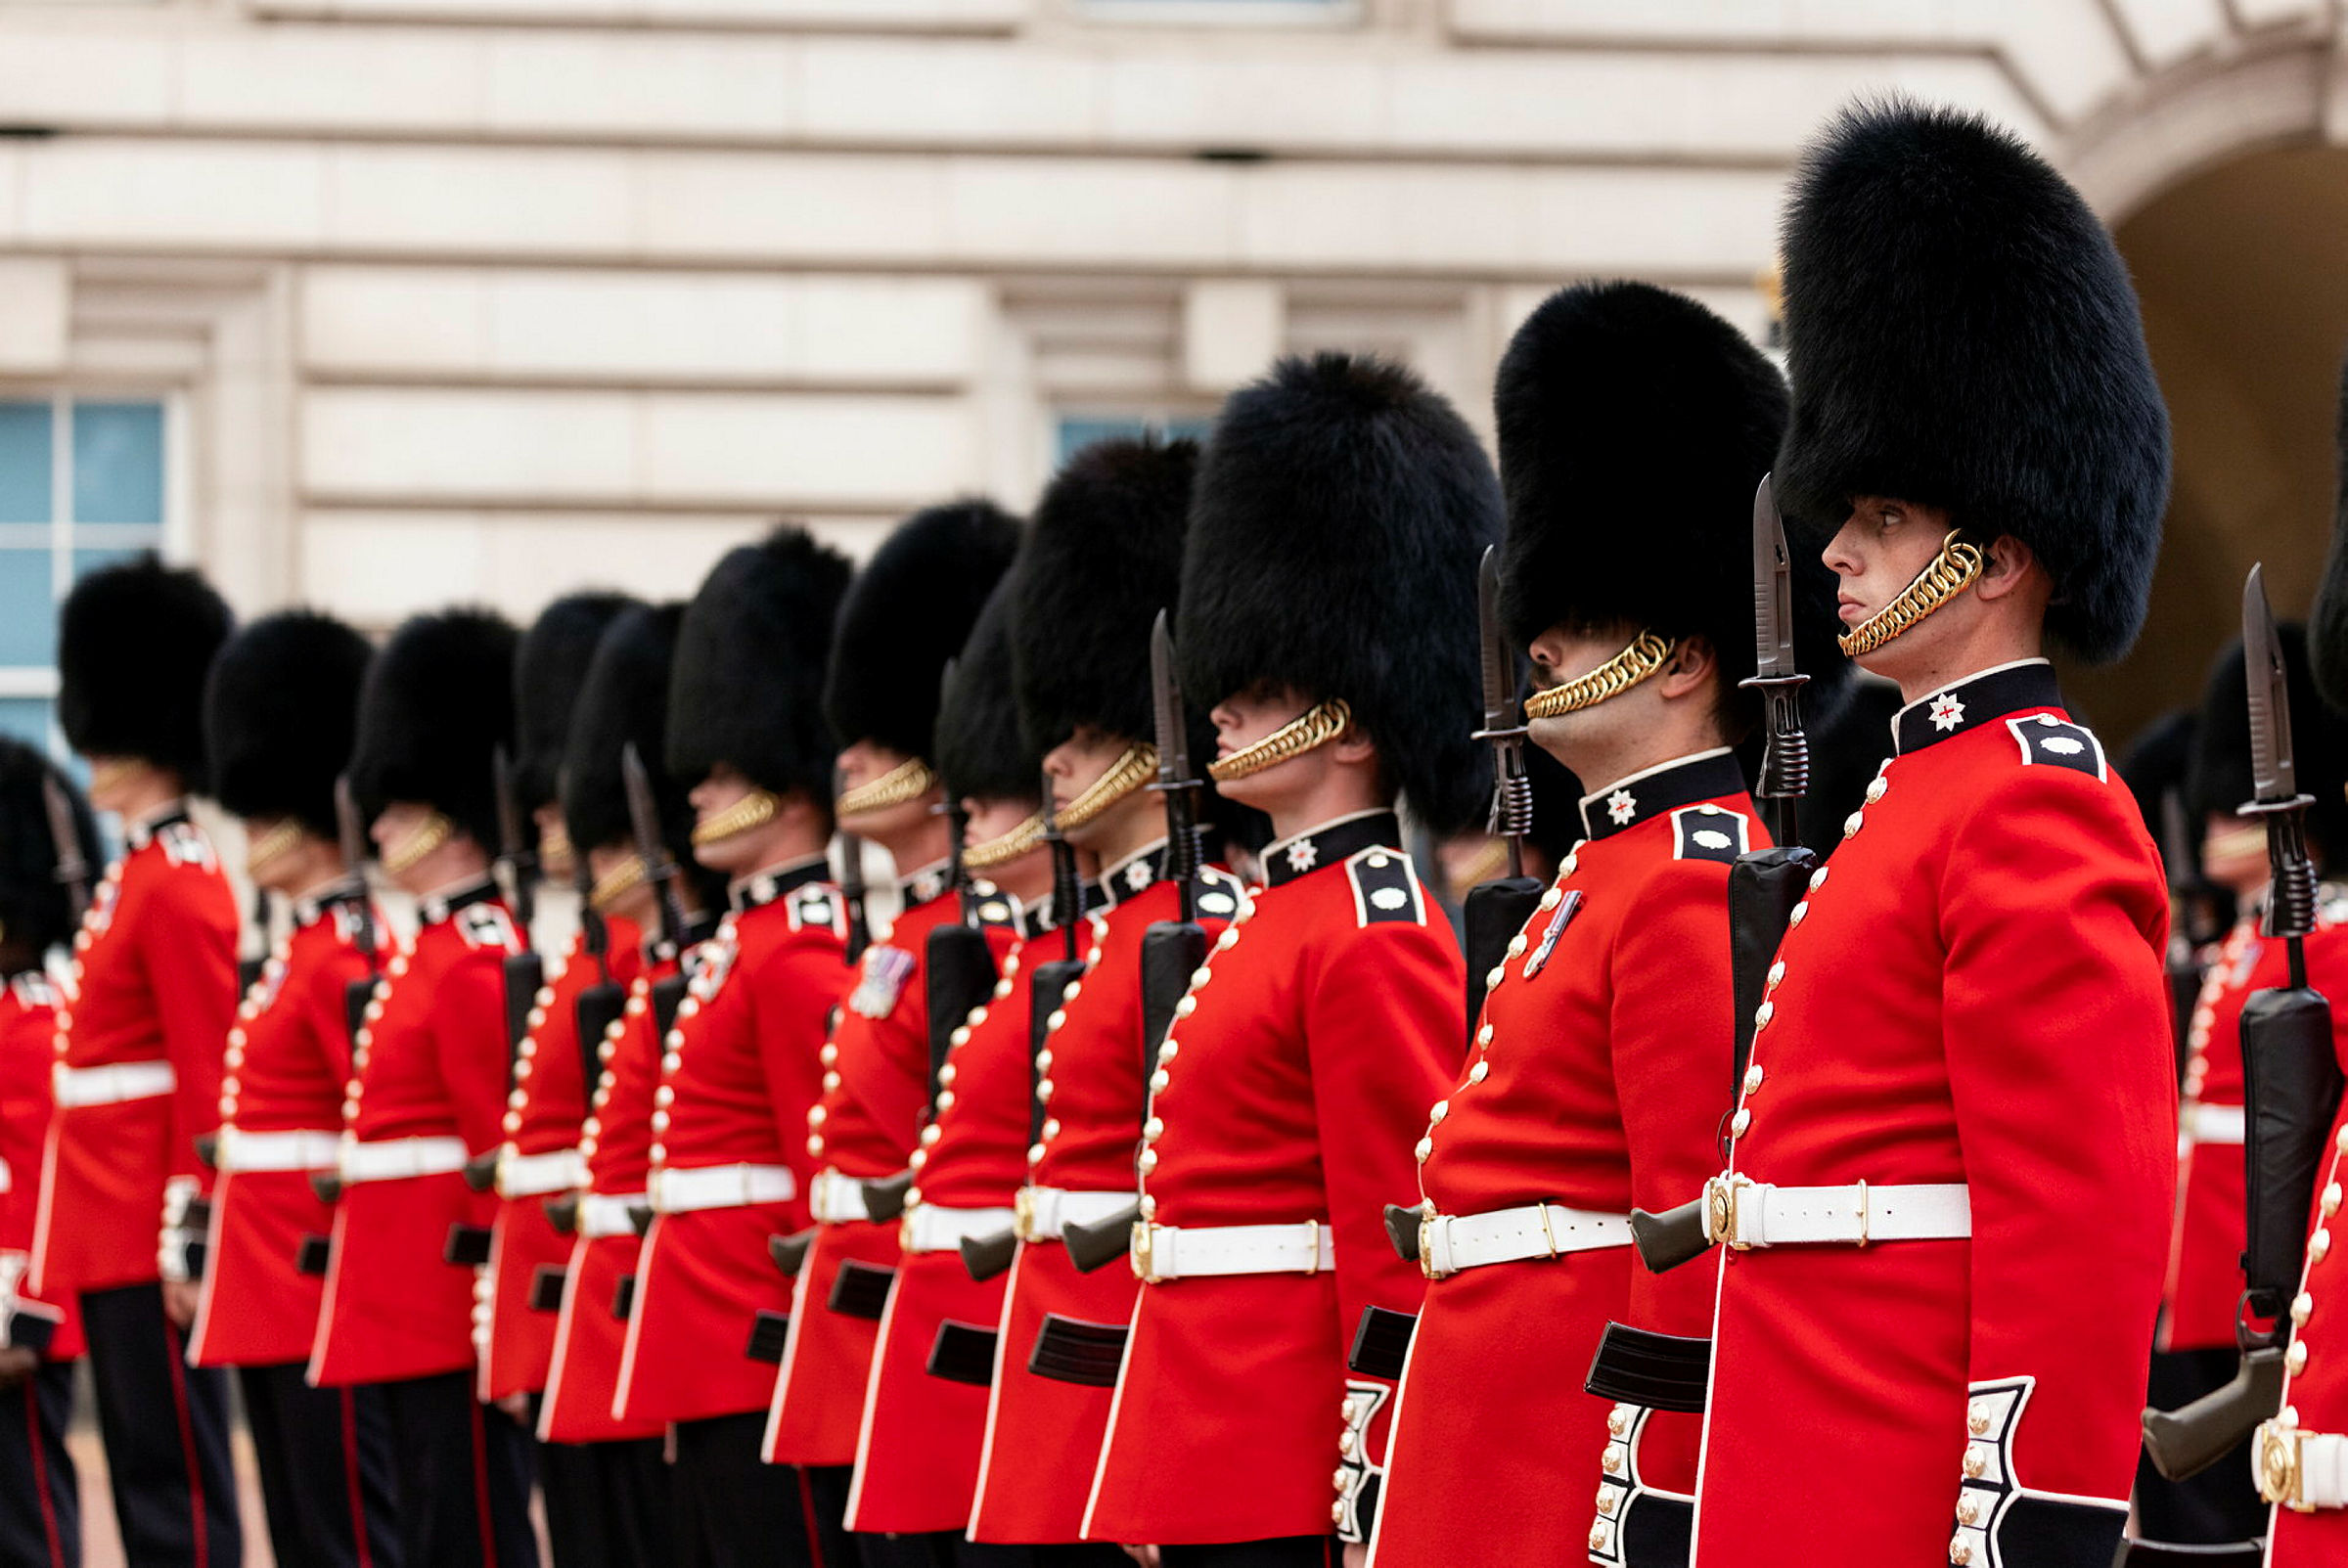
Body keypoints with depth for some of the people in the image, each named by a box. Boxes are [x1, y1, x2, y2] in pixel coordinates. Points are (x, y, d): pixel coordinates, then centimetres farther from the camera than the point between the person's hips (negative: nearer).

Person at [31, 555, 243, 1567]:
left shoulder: (178, 890, -13)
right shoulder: (134, 881, 18)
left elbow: (207, 1089, -17)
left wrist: (182, 1241, -20)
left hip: (145, 1243, -10)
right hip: (110, 1240, 10)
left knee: (175, 1478, -6)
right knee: (146, 1478, 10)